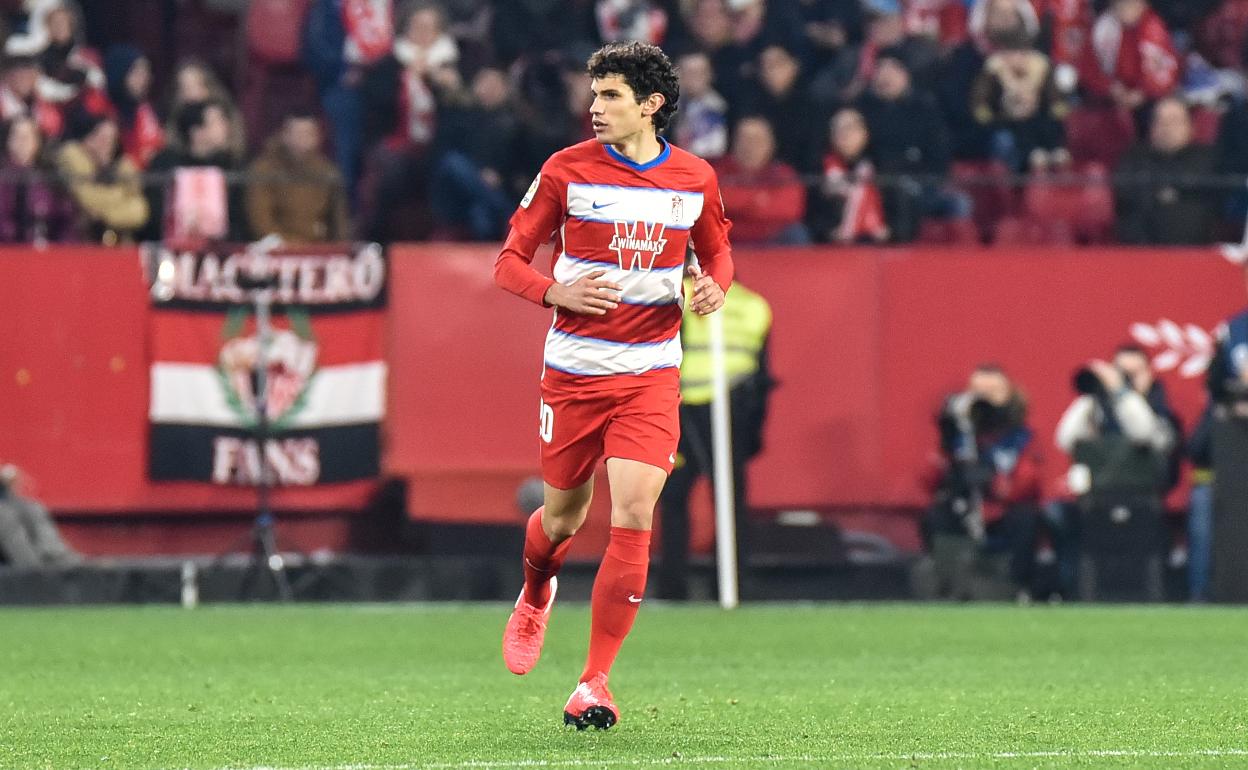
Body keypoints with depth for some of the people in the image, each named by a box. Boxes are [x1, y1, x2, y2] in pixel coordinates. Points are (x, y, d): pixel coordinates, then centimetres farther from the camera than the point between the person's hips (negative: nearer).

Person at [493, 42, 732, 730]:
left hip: (650, 374, 0)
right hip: (573, 370, 0)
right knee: (564, 517, 10)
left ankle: (593, 683, -7)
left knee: (634, 518, -14)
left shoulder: (695, 178, 2)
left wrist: (714, 286, -3)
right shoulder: (566, 170, -4)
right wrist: (557, 293, -19)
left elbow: (716, 250, 20)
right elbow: (509, 261, 1)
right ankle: (535, 596, 48)